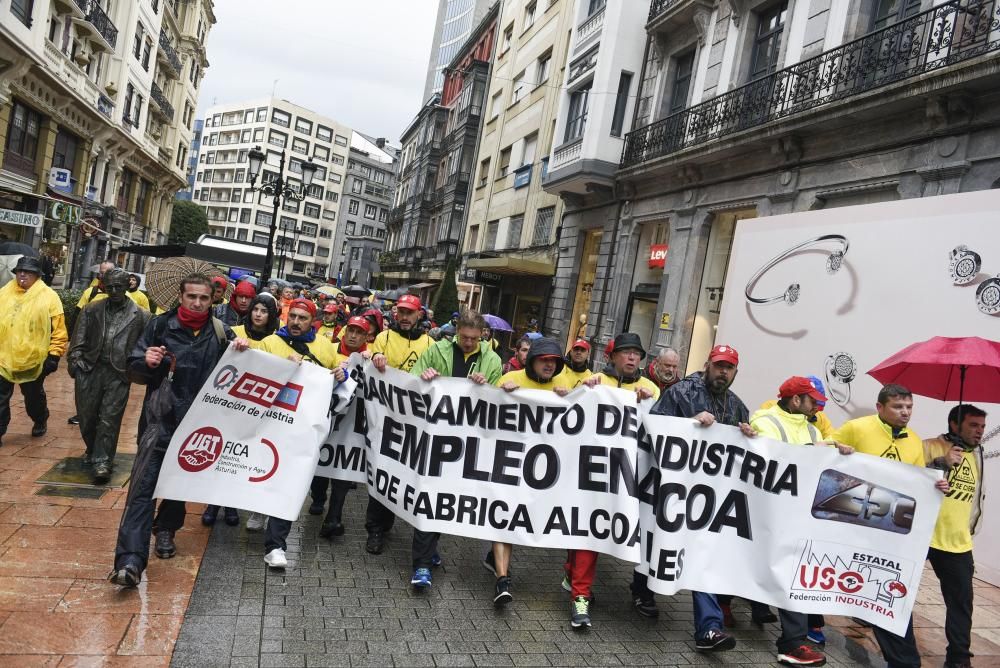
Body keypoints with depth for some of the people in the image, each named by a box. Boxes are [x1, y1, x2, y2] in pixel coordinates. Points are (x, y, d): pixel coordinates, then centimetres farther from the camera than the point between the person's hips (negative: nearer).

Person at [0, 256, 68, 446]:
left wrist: (54, 355, -10)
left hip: (34, 359, -2)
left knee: (33, 395, 17)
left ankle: (40, 421, 41)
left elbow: (58, 330, -7)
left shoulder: (48, 296, -7)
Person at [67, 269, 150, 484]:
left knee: (109, 419, -4)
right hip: (89, 370, 3)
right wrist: (75, 360, -4)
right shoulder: (92, 310, 11)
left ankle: (102, 461, 2)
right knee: (87, 416, 12)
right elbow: (79, 339, 9)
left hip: (119, 375, -3)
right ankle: (92, 450, 36)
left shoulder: (139, 315, 2)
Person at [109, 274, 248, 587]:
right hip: (160, 419, -2)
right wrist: (146, 363, -21)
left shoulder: (221, 332, 2)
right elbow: (133, 371, 1)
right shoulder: (160, 325, -1)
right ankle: (130, 560, -12)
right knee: (144, 483, -11)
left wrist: (241, 353, -12)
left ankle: (165, 529, 41)